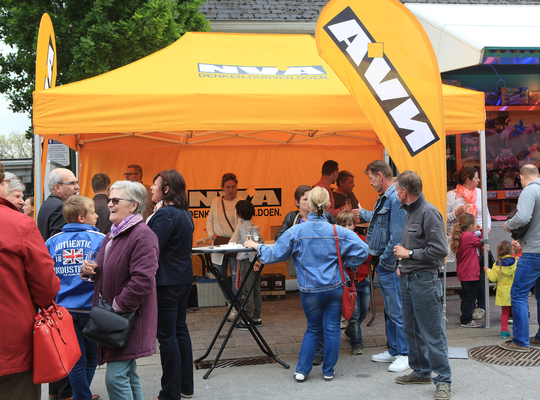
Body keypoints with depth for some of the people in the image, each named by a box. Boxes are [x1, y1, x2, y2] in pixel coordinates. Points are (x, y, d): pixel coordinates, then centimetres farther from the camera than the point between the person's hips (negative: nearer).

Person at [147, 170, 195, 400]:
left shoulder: (165, 215, -18)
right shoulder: (185, 214, 11)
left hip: (166, 283, -10)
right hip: (183, 278, 10)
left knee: (167, 336, -1)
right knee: (180, 330, 16)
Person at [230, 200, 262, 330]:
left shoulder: (243, 226, -14)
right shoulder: (252, 225, 13)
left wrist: (252, 260, -20)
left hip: (247, 261, -9)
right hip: (254, 260, 9)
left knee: (248, 292, -5)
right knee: (256, 290, 12)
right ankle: (257, 318, 20)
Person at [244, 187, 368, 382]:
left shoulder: (296, 232, -11)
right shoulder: (337, 231, -8)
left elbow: (275, 254, -1)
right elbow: (361, 251, -8)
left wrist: (257, 247, 15)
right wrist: (345, 264, 6)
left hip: (310, 290, 1)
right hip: (335, 287, 0)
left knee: (313, 329, 17)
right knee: (332, 329, 10)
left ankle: (302, 370, 14)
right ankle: (328, 371, 17)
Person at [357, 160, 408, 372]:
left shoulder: (395, 199, -19)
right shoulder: (384, 198, 13)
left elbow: (397, 237, -23)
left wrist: (385, 261, -17)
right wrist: (362, 213, 50)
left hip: (390, 265, -10)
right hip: (381, 262, 10)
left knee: (397, 310, -3)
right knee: (389, 310, 16)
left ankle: (405, 355, 5)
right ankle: (394, 351, 26)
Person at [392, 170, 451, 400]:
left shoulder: (429, 213, -15)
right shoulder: (410, 212, 13)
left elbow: (440, 250, -21)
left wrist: (409, 254, -14)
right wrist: (404, 265, 10)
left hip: (425, 280, -9)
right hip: (408, 278, 9)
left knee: (432, 333, -4)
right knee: (411, 329, 16)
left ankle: (443, 381, 5)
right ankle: (421, 372, 30)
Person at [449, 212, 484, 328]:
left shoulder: (460, 236, 8)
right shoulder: (470, 236, -18)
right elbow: (481, 244, -4)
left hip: (463, 273, 9)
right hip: (470, 273, -9)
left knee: (466, 296, 18)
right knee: (470, 296, -1)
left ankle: (464, 318, 27)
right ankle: (466, 320, 5)